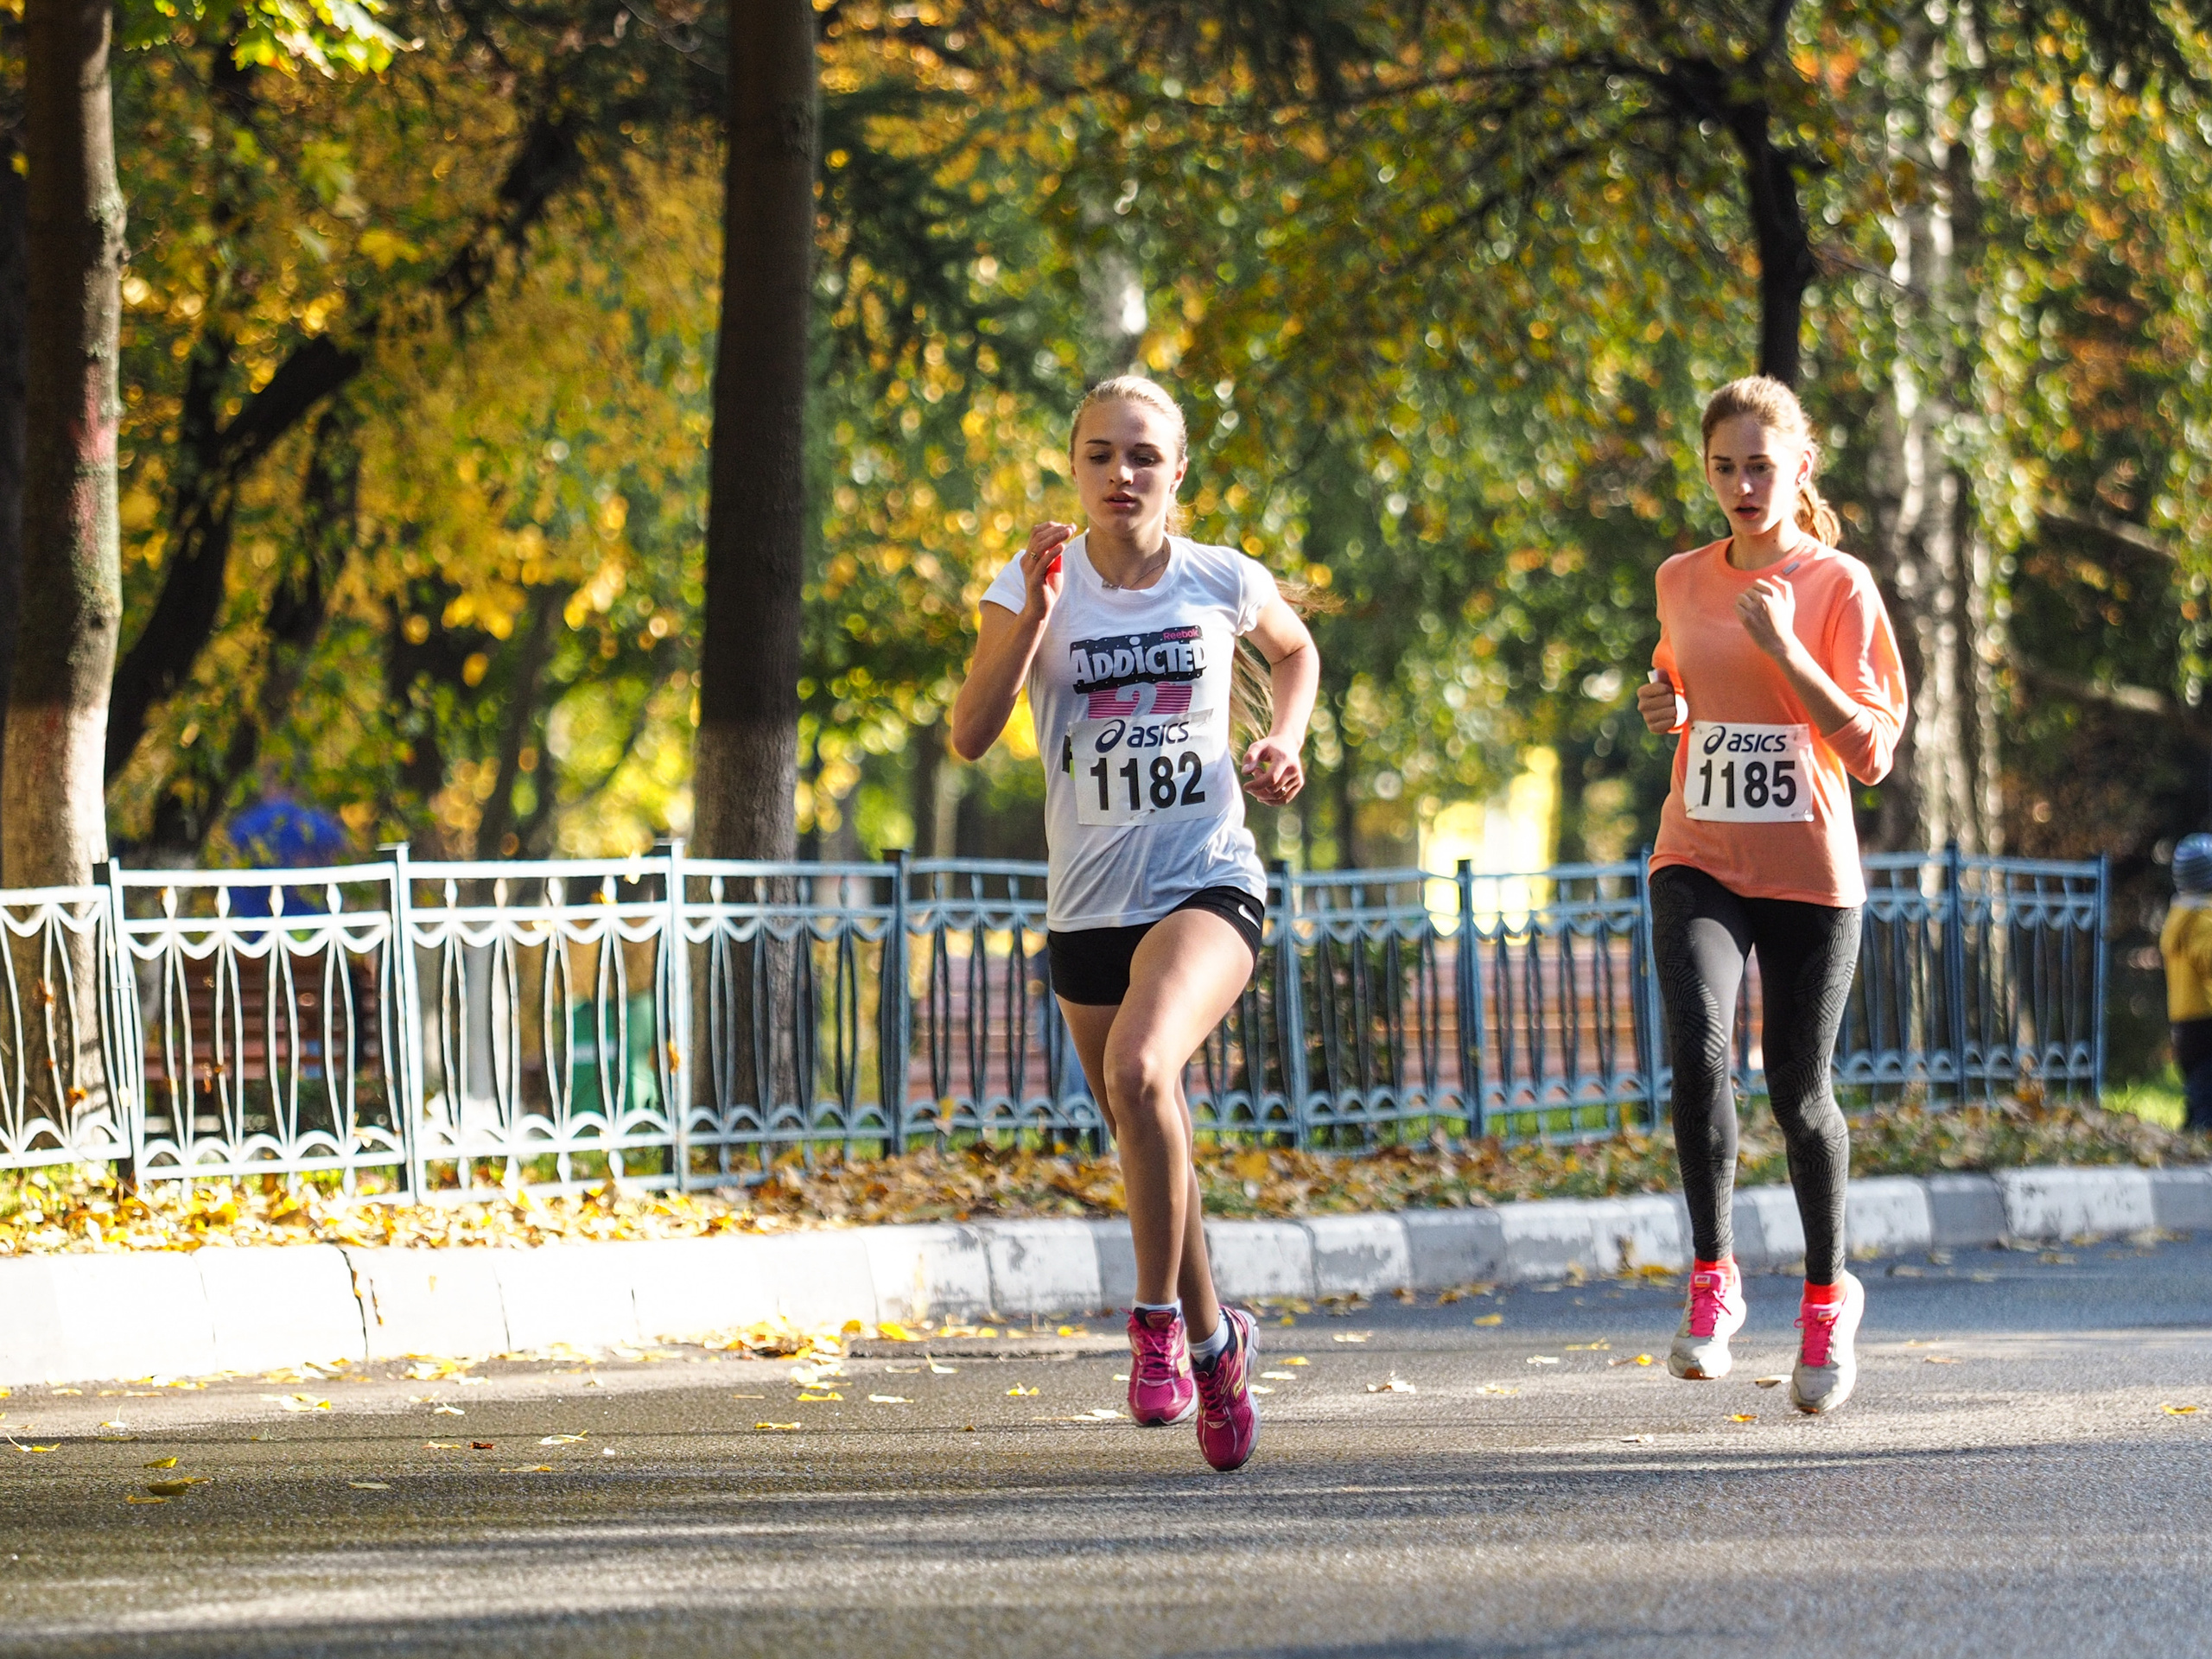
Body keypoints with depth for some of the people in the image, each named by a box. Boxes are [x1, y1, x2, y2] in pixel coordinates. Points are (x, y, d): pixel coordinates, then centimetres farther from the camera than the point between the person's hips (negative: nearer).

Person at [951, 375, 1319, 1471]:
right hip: (1089, 905, 3)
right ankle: (1211, 1340, 38)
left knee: (1139, 1069, -30)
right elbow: (970, 734, -14)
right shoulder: (1038, 587, -2)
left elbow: (1294, 650, 23)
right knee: (1150, 1145, 13)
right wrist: (1032, 612, -24)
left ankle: (1159, 1315, -16)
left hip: (1207, 885, -3)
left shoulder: (1223, 582, 0)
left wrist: (1284, 736, 4)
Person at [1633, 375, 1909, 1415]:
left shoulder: (1840, 587, -5)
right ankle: (1713, 1281, -13)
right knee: (1698, 1042, -23)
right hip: (1698, 862, 2)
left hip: (1808, 873, -2)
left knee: (1800, 1093, 4)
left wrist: (1787, 649, -20)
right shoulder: (1682, 584, 7)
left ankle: (1828, 1298, 26)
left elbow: (1872, 752, -11)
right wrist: (1661, 709, 4)